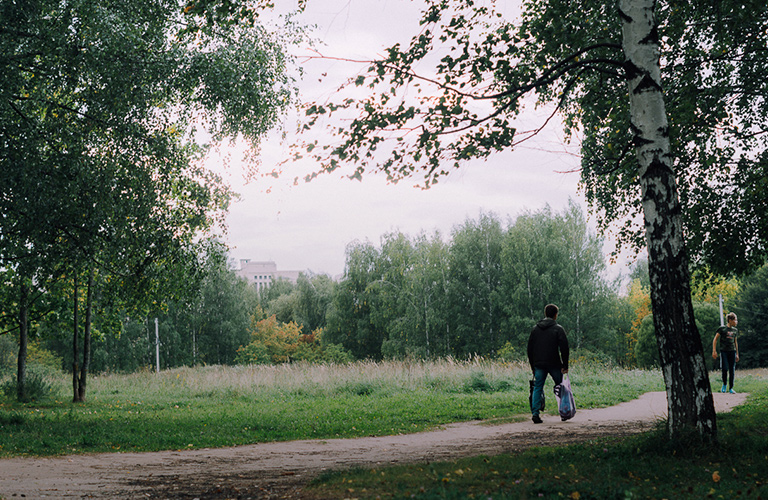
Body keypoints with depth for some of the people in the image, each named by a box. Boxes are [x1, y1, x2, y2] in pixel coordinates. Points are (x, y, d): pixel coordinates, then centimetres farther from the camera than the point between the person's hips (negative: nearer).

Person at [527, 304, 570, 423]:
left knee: (537, 388, 5)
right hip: (554, 364, -3)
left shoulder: (535, 329, 11)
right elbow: (564, 348, -9)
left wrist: (533, 366, 18)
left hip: (539, 365, 3)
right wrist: (565, 365, -4)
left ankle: (535, 413, -9)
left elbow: (530, 349, 13)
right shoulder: (558, 329, -3)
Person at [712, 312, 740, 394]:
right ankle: (724, 385, 14)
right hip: (724, 351, -4)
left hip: (732, 351, 4)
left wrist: (737, 354, 21)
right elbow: (715, 340, 0)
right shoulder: (722, 329, -3)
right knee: (725, 369, -9)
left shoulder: (735, 330, 12)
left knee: (732, 370, 1)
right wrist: (714, 351, -7)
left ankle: (731, 388, 8)